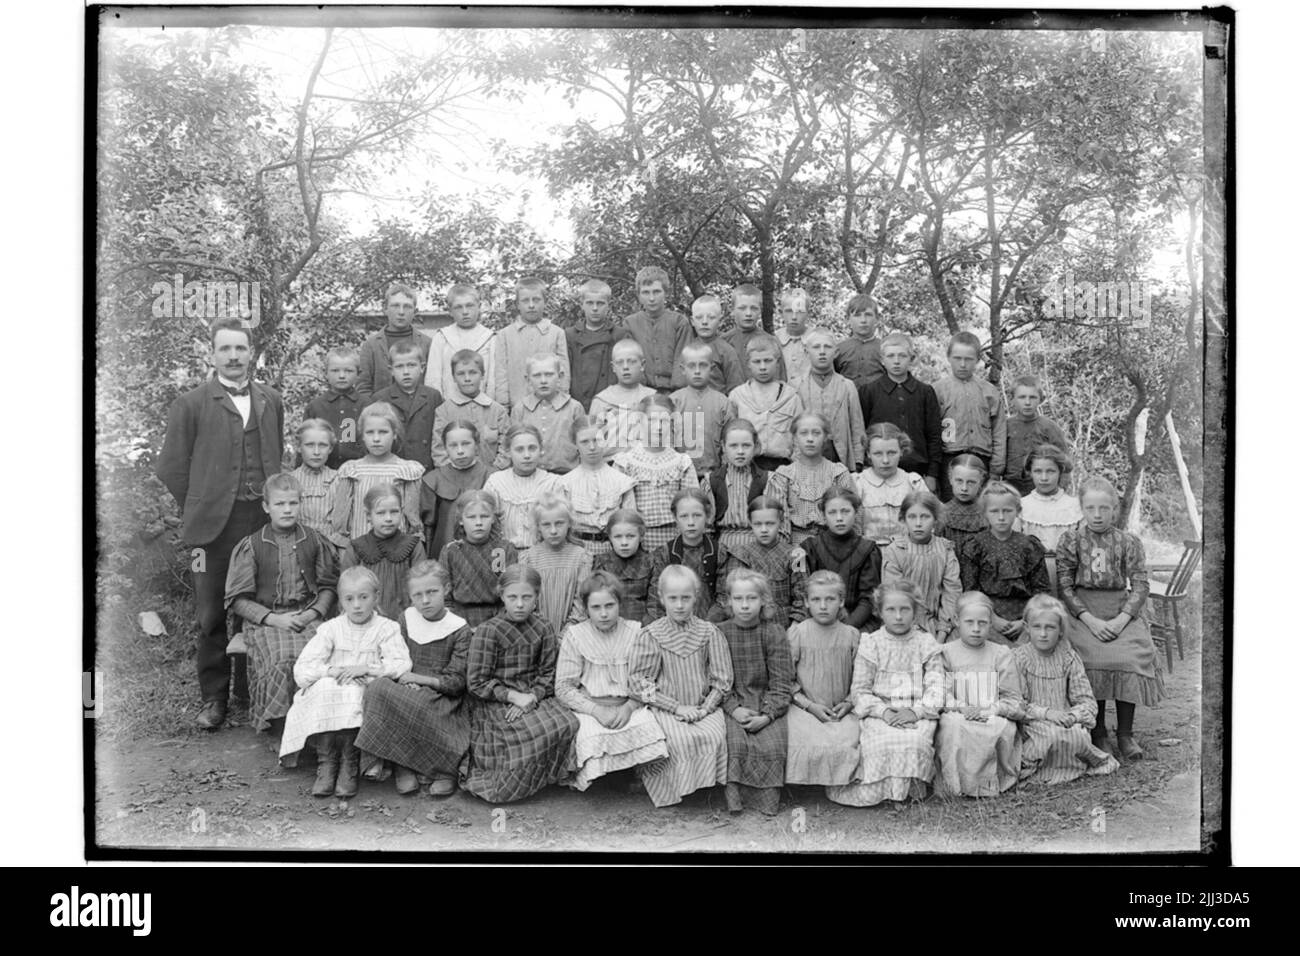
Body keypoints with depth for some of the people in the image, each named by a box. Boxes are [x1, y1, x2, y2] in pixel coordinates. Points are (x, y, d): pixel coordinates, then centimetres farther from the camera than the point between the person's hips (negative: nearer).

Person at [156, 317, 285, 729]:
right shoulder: (191, 404, 0)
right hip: (213, 525, -2)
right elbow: (171, 467, 2)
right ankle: (213, 698, 16)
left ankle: (249, 693, 20)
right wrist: (200, 509, 3)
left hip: (263, 520, 3)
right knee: (212, 615, 4)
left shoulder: (271, 401, 12)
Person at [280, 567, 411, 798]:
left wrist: (366, 668, -20)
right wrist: (330, 671, -18)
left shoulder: (387, 628, 4)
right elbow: (301, 669, 0)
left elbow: (402, 664, -10)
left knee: (352, 694, -33)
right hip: (326, 697, 2)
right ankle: (326, 763, -25)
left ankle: (349, 764, -21)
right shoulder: (331, 628, 8)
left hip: (367, 694, -2)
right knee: (324, 688, -30)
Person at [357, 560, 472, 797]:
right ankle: (404, 766, -23)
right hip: (407, 690, 4)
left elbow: (456, 682, -6)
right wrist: (406, 682, -14)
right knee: (377, 688, -28)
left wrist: (418, 679, -14)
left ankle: (443, 767, -15)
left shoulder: (460, 630, -1)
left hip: (442, 699, -4)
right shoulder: (405, 620, 10)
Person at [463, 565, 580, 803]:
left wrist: (532, 697, -15)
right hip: (495, 702, -5)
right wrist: (514, 696, -17)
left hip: (534, 696, 5)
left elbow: (548, 672, 4)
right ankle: (504, 789, -3)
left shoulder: (542, 629, 6)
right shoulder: (487, 631, -8)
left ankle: (545, 778, 4)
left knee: (568, 723, -20)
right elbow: (477, 682, -9)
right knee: (534, 734, -27)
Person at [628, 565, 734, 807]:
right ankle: (672, 790, -7)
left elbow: (721, 680, 5)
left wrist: (704, 708, -10)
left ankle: (709, 786, -3)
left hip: (704, 707, 2)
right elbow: (638, 681, -5)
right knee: (682, 739, -29)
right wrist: (677, 707, -11)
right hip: (665, 709, -2)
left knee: (714, 735, -26)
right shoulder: (650, 635, -3)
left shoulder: (709, 633, 2)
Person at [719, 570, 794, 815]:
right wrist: (734, 709, -15)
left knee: (772, 746, -23)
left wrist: (767, 715, -16)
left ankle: (767, 800, -4)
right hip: (732, 704, 0)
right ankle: (734, 797, -10)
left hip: (768, 704, 0)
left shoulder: (774, 633, 0)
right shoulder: (719, 633, 2)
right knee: (735, 743, -25)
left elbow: (781, 682, -3)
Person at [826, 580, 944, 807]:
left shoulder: (927, 644, 9)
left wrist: (917, 711, -16)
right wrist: (884, 711, -14)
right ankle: (879, 789, -6)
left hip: (918, 713, 1)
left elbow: (935, 686, 1)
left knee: (916, 741, -31)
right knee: (881, 744, -32)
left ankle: (913, 787, -6)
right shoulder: (870, 644, 6)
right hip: (879, 712, -1)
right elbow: (860, 690, 2)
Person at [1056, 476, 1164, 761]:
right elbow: (1065, 587, -1)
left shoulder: (1129, 542, 7)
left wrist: (1121, 619, -12)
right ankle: (1098, 732, -10)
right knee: (1094, 659, -25)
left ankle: (1125, 733, -7)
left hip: (1122, 611, 1)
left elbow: (1140, 585, 3)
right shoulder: (1069, 541, 4)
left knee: (1131, 657, -23)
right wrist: (1090, 620, -13)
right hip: (1082, 612, -1)